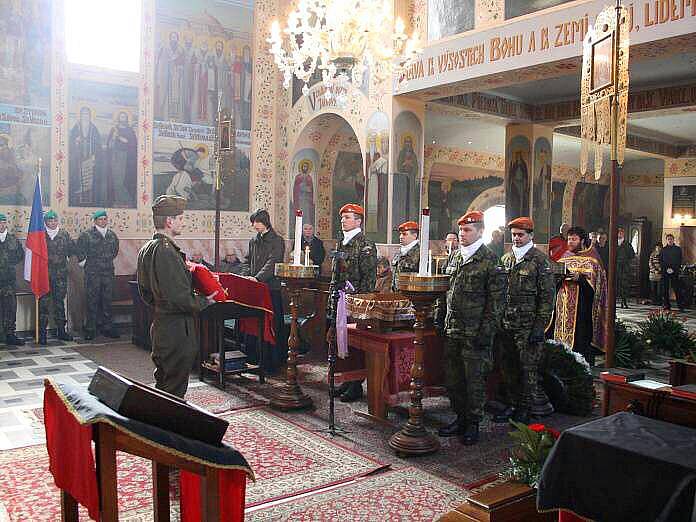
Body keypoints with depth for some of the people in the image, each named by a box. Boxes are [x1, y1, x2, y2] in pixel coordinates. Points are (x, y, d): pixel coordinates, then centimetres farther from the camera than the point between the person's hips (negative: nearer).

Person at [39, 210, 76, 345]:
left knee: (60, 302, 10)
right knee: (44, 302, -2)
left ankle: (61, 331, 19)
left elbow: (72, 249, 9)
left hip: (61, 274, 3)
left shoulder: (64, 234, 8)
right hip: (45, 273, -3)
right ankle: (42, 333, 3)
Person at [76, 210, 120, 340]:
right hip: (92, 273, -4)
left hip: (108, 272, 4)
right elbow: (80, 251, 1)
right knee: (92, 301, -1)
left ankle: (106, 327, 16)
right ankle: (91, 329, 5)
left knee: (107, 300, 8)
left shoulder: (112, 235, 11)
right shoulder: (86, 235, -3)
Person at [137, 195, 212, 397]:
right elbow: (180, 297, -25)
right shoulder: (166, 251, -21)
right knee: (174, 390, 0)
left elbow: (145, 292, 20)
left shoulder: (146, 249, 11)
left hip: (159, 325, 10)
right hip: (176, 331, -10)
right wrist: (205, 301, -10)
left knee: (162, 383, 21)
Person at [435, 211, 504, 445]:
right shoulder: (454, 256, 13)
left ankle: (473, 424, 17)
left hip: (474, 332, -7)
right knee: (452, 377, 13)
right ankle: (460, 418, 28)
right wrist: (440, 314, 12)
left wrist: (486, 331, -15)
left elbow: (495, 299, -11)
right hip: (452, 329, 7)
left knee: (474, 379, 3)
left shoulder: (489, 260, -8)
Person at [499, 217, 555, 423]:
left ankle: (526, 408, 11)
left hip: (528, 325, -6)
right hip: (506, 324, 6)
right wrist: (497, 319, 12)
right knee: (508, 367, 11)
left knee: (528, 367, -1)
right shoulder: (506, 259, 13)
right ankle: (514, 404, 24)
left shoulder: (540, 260, -4)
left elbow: (547, 296, -8)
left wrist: (540, 326, -13)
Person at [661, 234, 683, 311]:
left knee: (677, 289, -5)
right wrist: (666, 268, -7)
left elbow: (680, 261, 5)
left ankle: (680, 305, -2)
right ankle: (666, 305, 5)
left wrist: (673, 269, -8)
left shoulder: (678, 249, 9)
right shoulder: (663, 250, 11)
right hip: (665, 272, 2)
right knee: (665, 289, 1)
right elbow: (661, 261, 8)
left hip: (675, 272, -1)